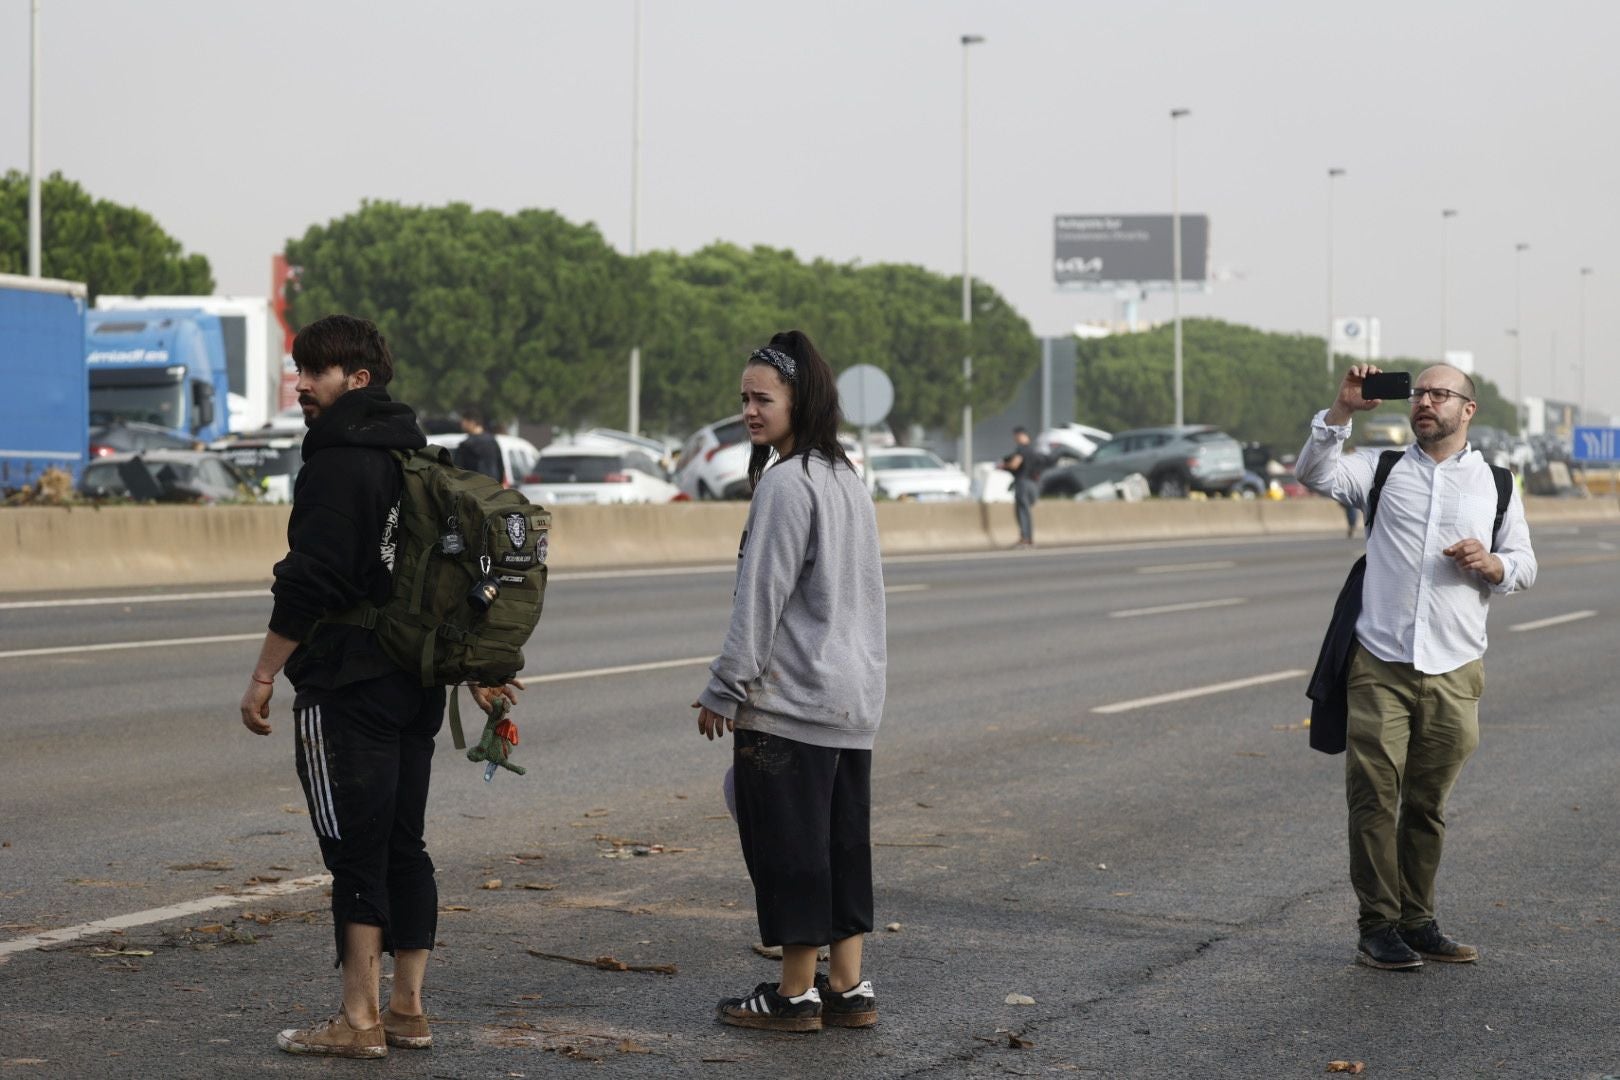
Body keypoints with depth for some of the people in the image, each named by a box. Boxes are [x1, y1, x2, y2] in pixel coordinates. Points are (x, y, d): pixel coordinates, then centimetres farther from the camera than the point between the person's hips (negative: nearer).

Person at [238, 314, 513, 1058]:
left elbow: (308, 586, -19)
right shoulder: (419, 459, 15)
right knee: (404, 845, 12)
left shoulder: (337, 465, -13)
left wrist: (264, 677, -14)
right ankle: (407, 1010, 15)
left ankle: (358, 1020, -2)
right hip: (418, 686, 9)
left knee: (355, 851, -5)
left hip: (345, 690, -9)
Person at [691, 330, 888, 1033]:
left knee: (787, 844, -1)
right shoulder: (847, 480, 14)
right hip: (855, 695, 9)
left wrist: (724, 690, -11)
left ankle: (795, 994, 5)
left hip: (791, 700, -9)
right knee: (841, 840, 12)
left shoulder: (786, 482, -15)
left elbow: (761, 598, -16)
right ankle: (847, 988, 15)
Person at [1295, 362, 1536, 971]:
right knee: (1374, 797, -4)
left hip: (1453, 673, 1)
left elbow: (1525, 567, 15)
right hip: (1380, 668, -1)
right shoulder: (1383, 470, 10)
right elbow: (1314, 473, -5)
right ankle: (1378, 928, 1)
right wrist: (1343, 409, -15)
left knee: (1427, 805, 8)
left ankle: (1417, 922, 17)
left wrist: (1493, 565, -7)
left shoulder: (1496, 485, 13)